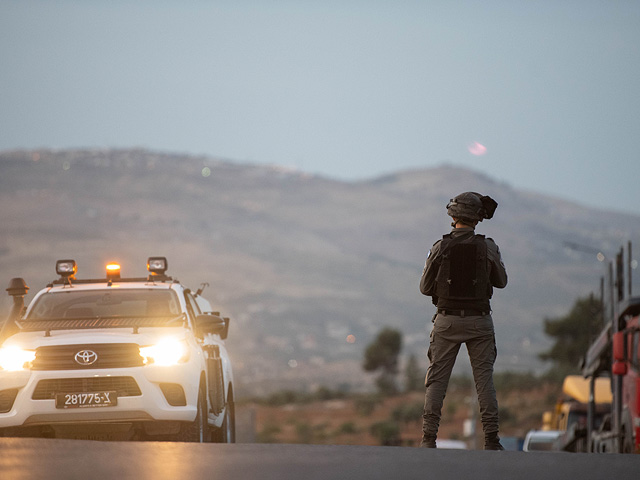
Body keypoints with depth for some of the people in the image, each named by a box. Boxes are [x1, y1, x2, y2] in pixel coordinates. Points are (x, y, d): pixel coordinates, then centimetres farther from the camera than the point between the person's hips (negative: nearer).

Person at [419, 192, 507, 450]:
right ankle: (491, 437, 0)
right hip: (479, 320, 0)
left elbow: (425, 288, 0)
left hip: (447, 321, 0)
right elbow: (501, 281, 8)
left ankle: (429, 436, -2)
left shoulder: (440, 247, -7)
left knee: (437, 379, 4)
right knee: (484, 378, 5)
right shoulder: (487, 247, -6)